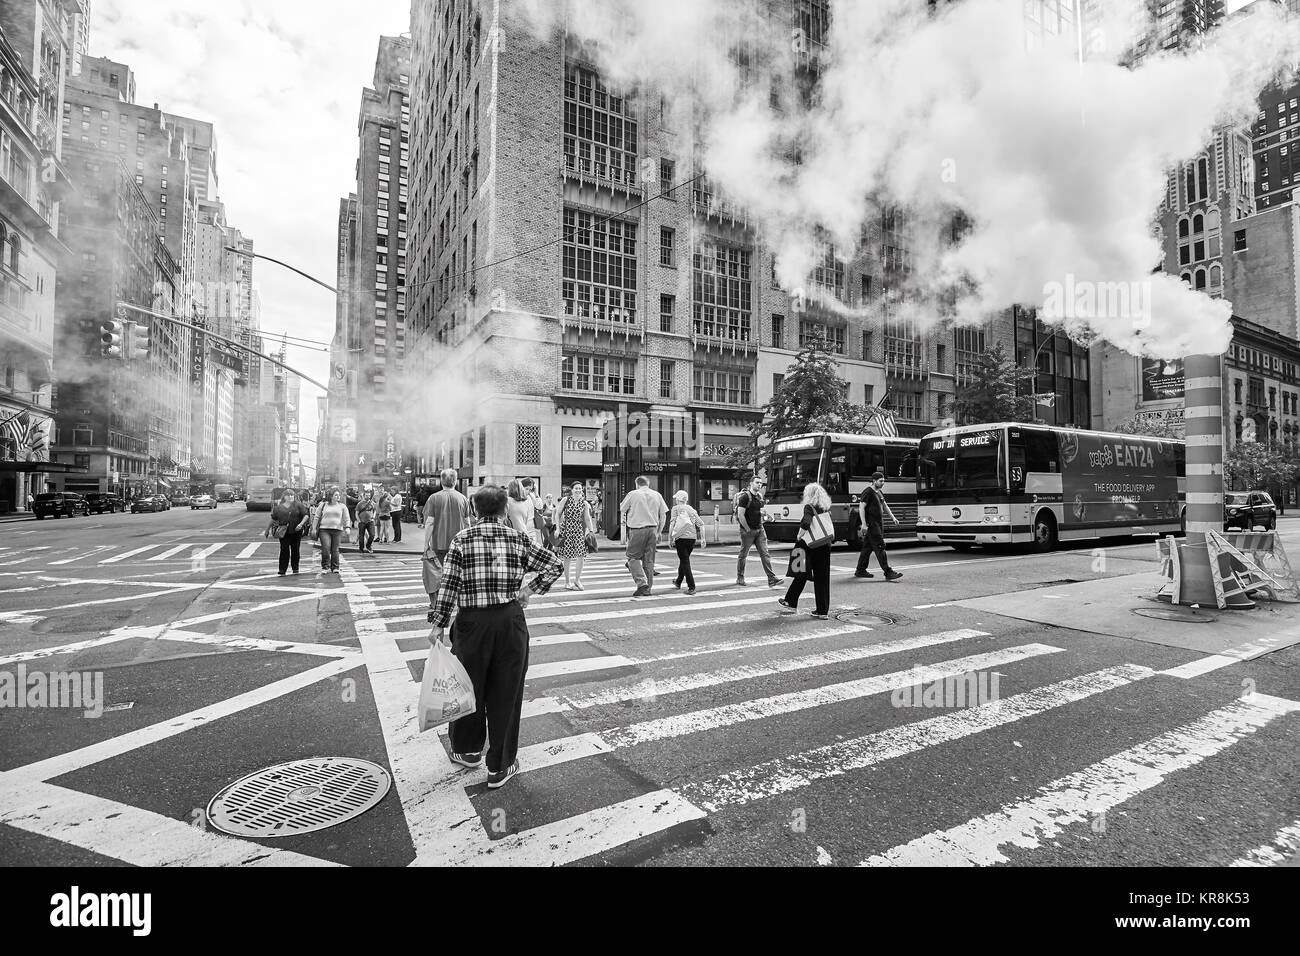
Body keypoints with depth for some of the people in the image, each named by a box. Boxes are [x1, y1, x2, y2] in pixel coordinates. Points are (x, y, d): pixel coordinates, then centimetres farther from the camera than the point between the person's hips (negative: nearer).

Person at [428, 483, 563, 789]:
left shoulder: (461, 540, -1)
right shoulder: (519, 539, 0)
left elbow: (448, 585, -6)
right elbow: (555, 565, 2)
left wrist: (438, 624, -3)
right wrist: (530, 590, 8)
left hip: (472, 623, 0)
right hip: (510, 622, 0)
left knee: (470, 687, 19)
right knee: (506, 693, 10)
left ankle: (468, 750, 39)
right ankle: (500, 767, 20)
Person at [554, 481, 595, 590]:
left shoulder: (584, 503, 4)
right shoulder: (566, 500, -1)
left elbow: (587, 518, 7)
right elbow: (557, 514, 4)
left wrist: (591, 530, -4)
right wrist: (558, 528, -3)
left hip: (579, 530, 2)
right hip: (566, 529, -2)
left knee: (581, 555, -10)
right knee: (567, 557, 1)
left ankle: (577, 580, 8)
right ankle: (567, 583, 14)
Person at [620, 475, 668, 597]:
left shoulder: (633, 494, 1)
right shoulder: (657, 495, 11)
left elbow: (622, 511, 7)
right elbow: (663, 516, 10)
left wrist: (624, 530, 19)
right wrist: (658, 532, 16)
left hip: (637, 529, -4)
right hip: (652, 529, 4)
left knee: (633, 557, 6)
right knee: (649, 560, 9)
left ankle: (642, 582, -10)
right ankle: (647, 589, 13)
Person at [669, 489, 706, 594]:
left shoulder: (676, 508, 1)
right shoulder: (692, 509, 14)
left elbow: (672, 524, -9)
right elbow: (701, 524, 9)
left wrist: (670, 538, -4)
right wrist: (702, 539, 11)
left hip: (681, 537, -5)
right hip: (692, 537, 5)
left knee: (685, 562, -3)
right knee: (684, 560, 20)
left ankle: (691, 587, -12)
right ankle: (678, 582, 37)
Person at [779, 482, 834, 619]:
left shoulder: (809, 507, -12)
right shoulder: (827, 508, 8)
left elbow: (806, 523, -27)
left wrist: (799, 536, -15)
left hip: (809, 545, -5)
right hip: (825, 546, 5)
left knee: (801, 575, 9)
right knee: (822, 577, 8)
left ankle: (791, 603, 24)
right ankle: (823, 610, 11)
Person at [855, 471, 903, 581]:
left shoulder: (879, 492, 17)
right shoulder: (868, 492, -12)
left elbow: (885, 506, 27)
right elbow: (861, 508, -17)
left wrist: (892, 517, 18)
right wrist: (864, 524, -23)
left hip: (879, 524, 9)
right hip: (871, 524, -9)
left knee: (867, 547, 12)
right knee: (880, 547, -10)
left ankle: (860, 571, 19)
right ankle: (888, 572, -11)